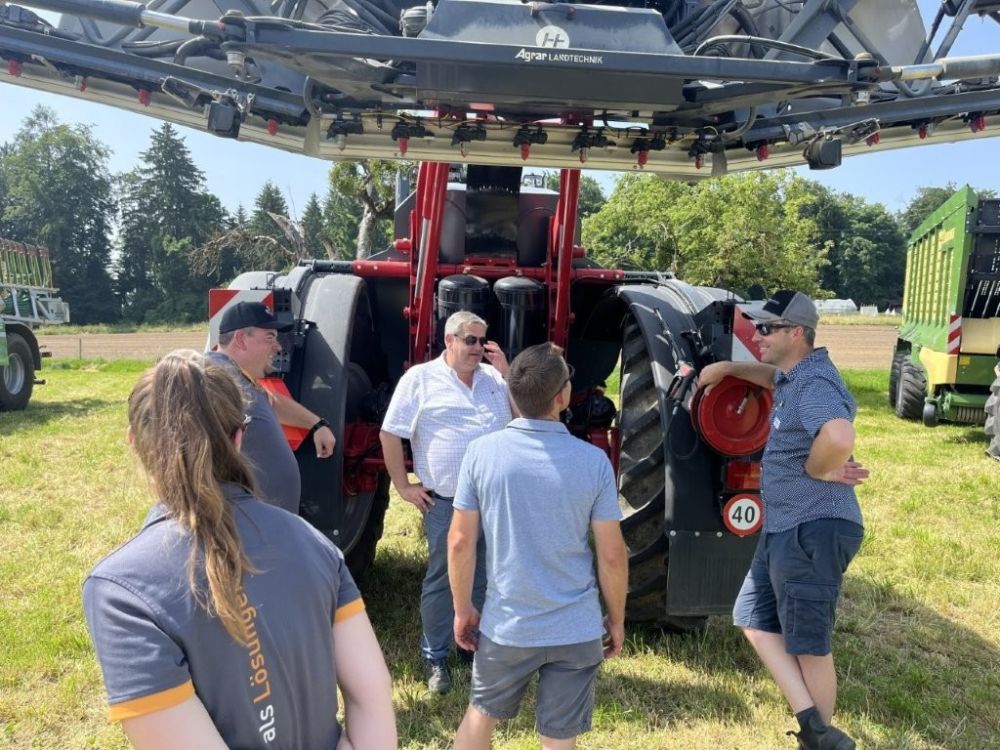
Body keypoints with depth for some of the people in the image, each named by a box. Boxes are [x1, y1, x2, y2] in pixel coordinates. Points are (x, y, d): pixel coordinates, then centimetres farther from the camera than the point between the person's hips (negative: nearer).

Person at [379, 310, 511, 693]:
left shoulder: (494, 377, 9)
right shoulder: (420, 378, -4)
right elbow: (390, 434, -3)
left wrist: (506, 373, -5)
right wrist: (403, 486, -4)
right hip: (445, 502, -4)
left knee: (486, 577, 16)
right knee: (441, 578, 6)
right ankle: (435, 657, 22)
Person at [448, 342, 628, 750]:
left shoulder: (482, 452, -11)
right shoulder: (594, 461, -12)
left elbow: (460, 541, -6)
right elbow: (612, 555, -7)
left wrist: (462, 609, 8)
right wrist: (616, 619, 9)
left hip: (506, 624, 1)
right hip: (576, 630, -1)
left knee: (480, 716, 25)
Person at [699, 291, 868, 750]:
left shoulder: (814, 384, -21)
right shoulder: (793, 376, 11)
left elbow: (840, 437, -42)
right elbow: (775, 379, 37)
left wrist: (818, 470, -22)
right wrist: (727, 368, 24)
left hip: (814, 531, -11)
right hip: (783, 528, 11)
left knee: (808, 644, 5)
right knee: (753, 619, 13)